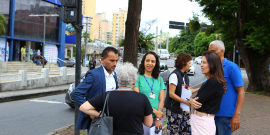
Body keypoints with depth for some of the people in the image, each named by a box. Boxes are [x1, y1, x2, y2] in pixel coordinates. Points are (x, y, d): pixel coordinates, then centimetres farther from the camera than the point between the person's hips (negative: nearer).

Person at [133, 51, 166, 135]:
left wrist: (158, 119, -5)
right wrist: (154, 111, -14)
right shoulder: (138, 77, -3)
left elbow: (162, 100, 6)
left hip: (158, 117, 4)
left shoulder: (159, 79, 12)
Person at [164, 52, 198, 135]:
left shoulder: (185, 76, 12)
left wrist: (198, 89, 12)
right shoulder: (174, 75, -13)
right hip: (174, 111, -8)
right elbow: (171, 94, -19)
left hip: (184, 110, 8)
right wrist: (186, 102, -24)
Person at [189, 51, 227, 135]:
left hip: (203, 122, -9)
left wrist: (191, 100, 4)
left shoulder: (214, 82, -18)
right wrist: (193, 101, -9)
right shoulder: (209, 81, 12)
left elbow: (198, 102, -16)